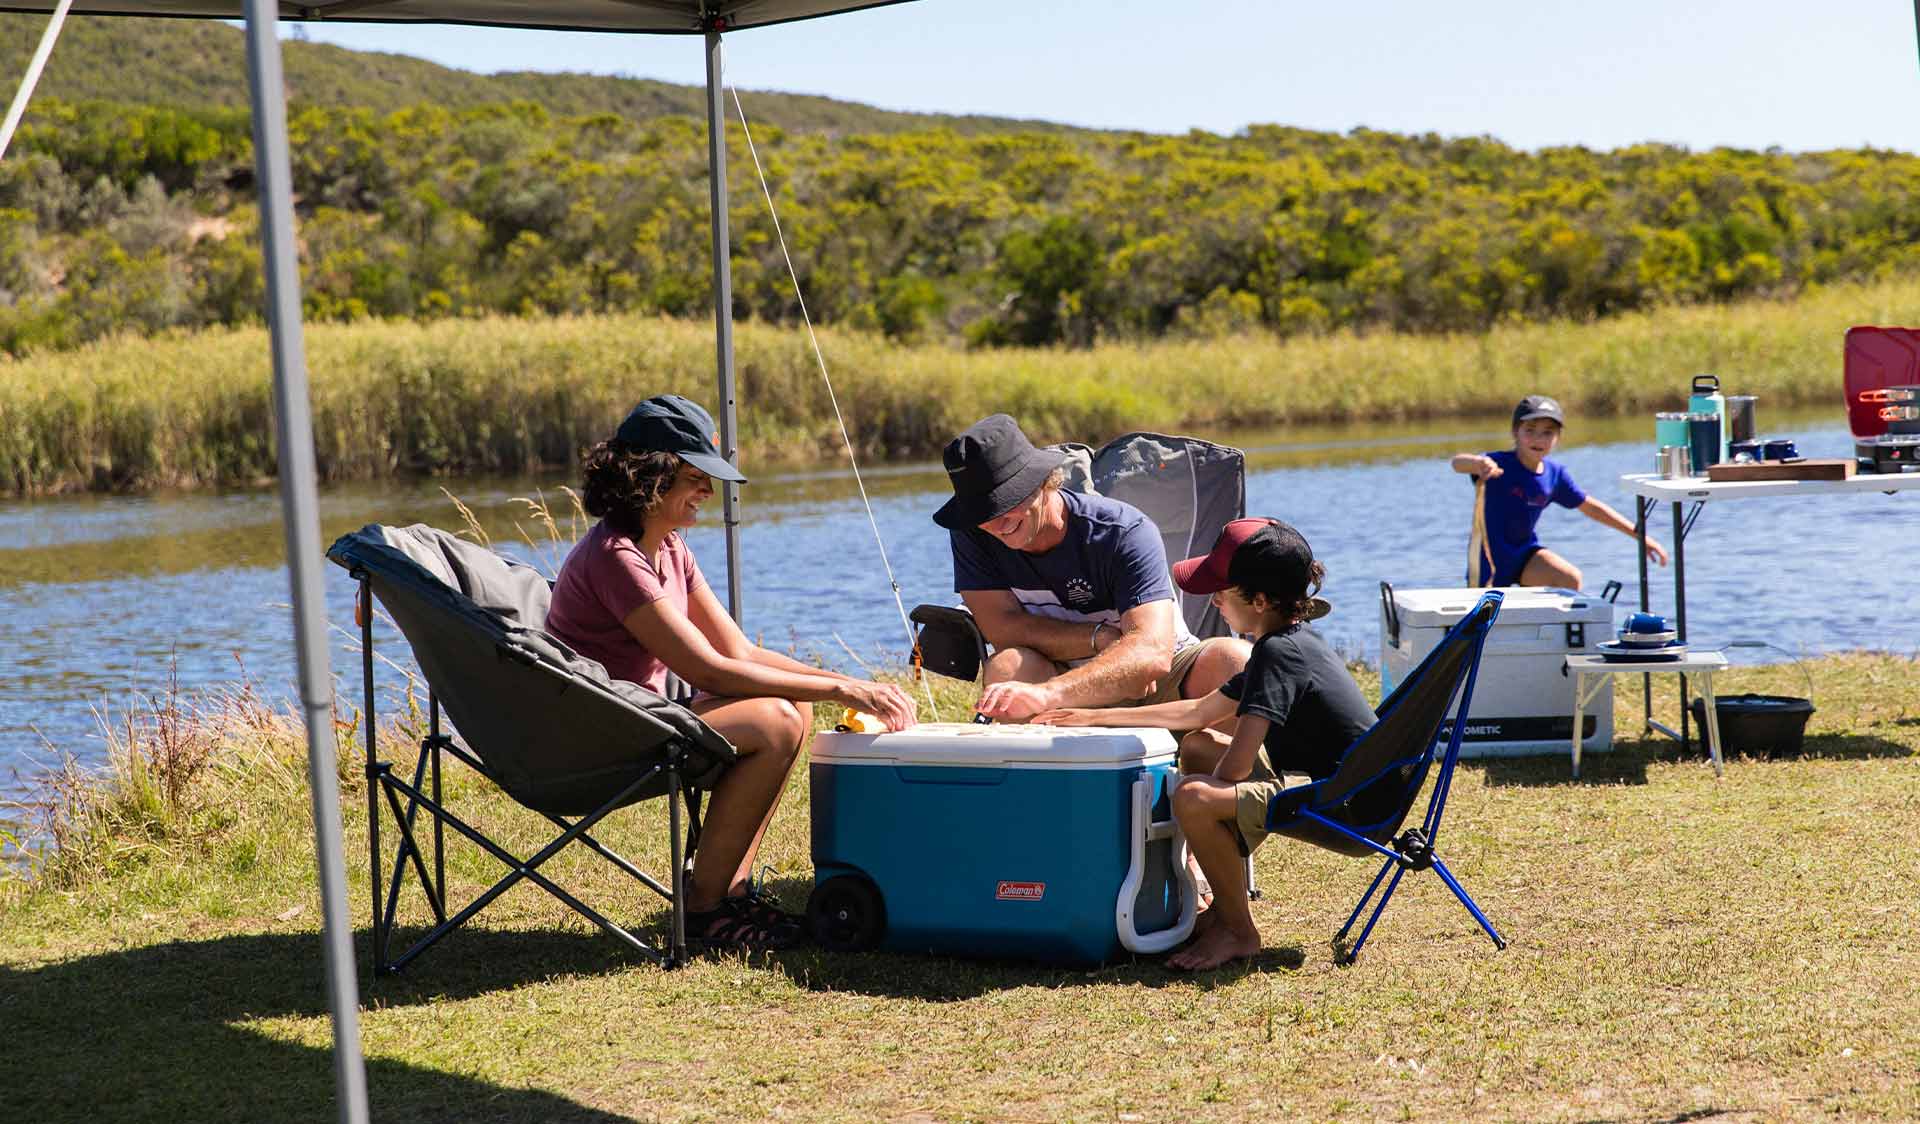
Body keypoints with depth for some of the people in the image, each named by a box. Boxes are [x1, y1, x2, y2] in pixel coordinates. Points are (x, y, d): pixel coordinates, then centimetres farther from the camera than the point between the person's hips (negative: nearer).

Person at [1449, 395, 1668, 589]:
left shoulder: (1555, 474, -4)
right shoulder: (1500, 464, -21)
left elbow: (1590, 507, 9)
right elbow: (1457, 462, -40)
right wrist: (1478, 463, -66)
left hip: (1525, 552, 4)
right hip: (1490, 557, -4)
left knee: (1570, 578, -22)